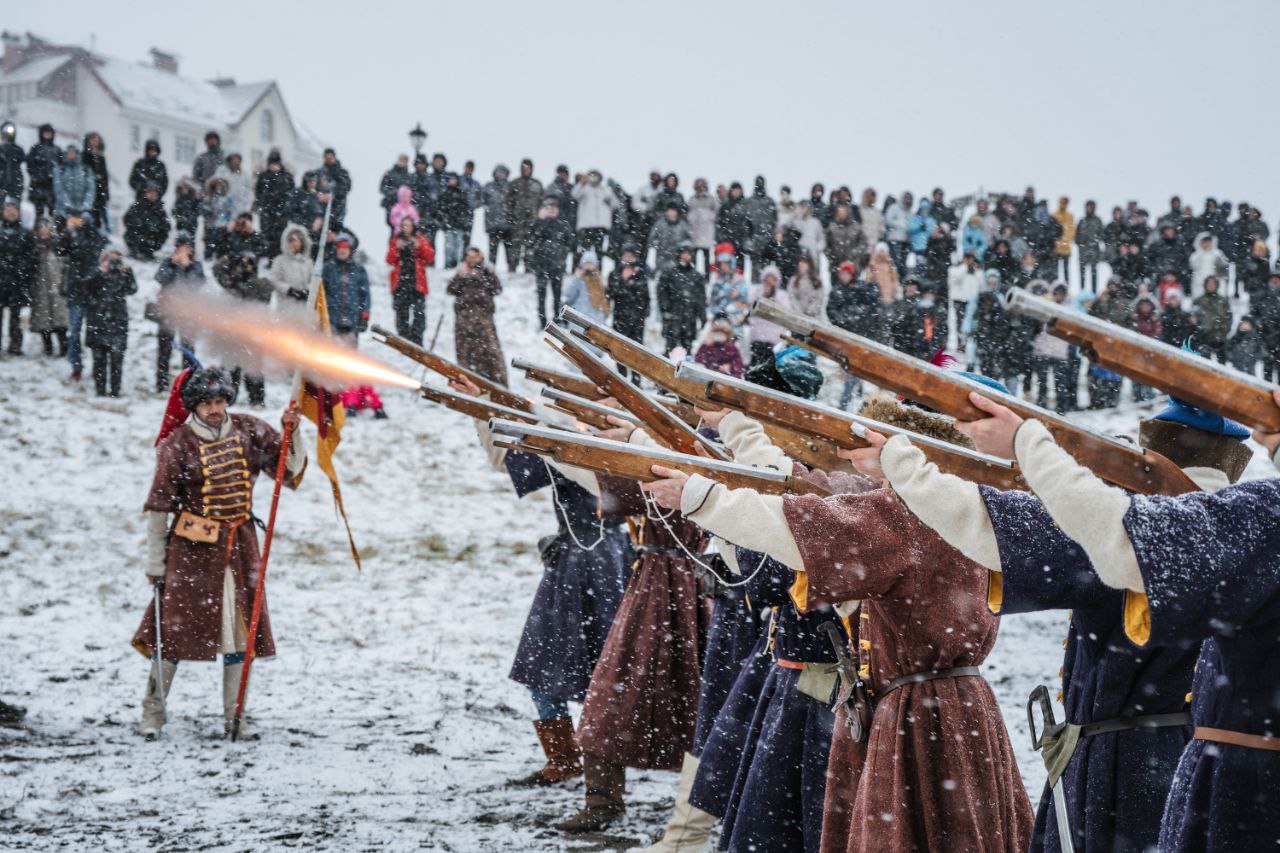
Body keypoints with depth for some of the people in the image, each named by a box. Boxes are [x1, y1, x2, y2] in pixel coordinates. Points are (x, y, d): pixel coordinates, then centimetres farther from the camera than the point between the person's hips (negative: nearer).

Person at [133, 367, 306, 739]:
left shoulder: (249, 431, 2)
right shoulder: (177, 444, -8)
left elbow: (290, 471, 6)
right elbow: (158, 507, -4)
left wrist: (292, 434, -11)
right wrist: (155, 562, -4)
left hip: (239, 543, 3)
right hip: (192, 546, -3)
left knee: (240, 626, 5)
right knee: (176, 628, -3)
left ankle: (234, 716, 15)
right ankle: (154, 711, 10)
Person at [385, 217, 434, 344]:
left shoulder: (421, 241, 9)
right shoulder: (395, 241, 12)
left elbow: (430, 258, -1)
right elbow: (390, 260, 4)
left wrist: (420, 247, -15)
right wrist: (396, 248, -12)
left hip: (417, 281, -1)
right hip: (400, 280, 1)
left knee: (419, 312, -10)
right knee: (402, 312, 0)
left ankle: (416, 340, -9)